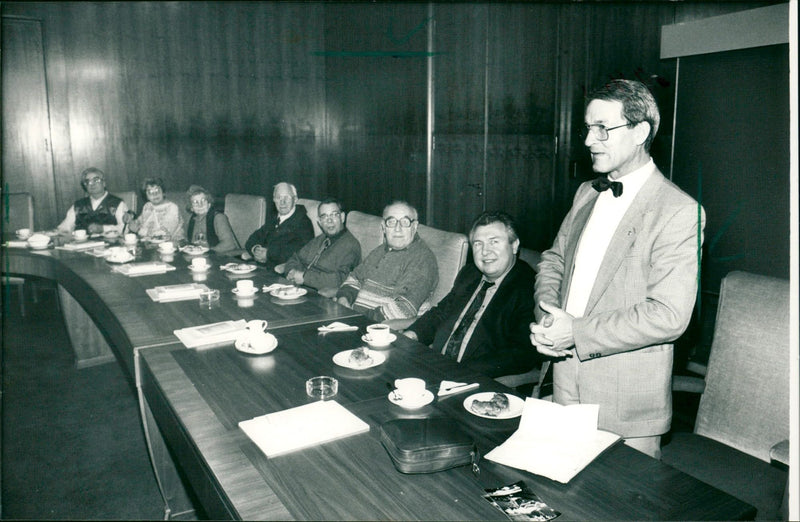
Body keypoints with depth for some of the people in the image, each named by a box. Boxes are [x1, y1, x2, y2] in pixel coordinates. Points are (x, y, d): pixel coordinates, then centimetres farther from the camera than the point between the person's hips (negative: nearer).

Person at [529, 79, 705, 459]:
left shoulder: (680, 212, -15)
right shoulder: (586, 193, 8)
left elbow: (668, 315, -21)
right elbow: (554, 260, 15)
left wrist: (577, 333, -21)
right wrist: (546, 321, -4)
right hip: (566, 381, 6)